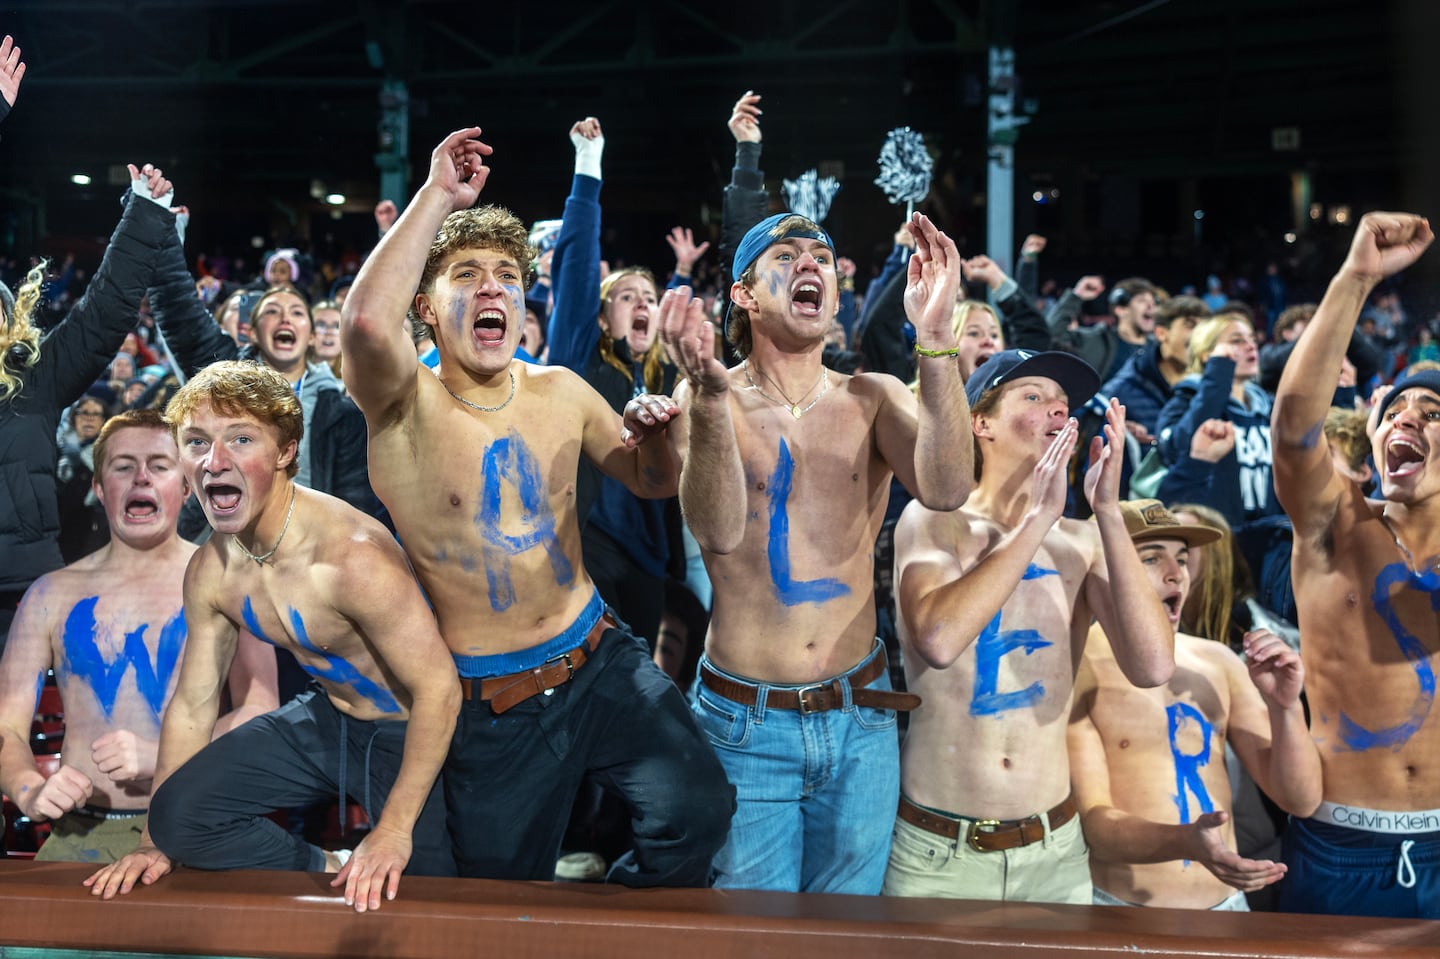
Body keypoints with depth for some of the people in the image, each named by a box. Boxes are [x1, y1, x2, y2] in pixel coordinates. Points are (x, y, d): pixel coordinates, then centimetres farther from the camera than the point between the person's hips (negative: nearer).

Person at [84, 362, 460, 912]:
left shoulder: (353, 555, -31)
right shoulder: (210, 572, -7)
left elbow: (439, 689, -28)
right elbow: (193, 703, 5)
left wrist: (395, 830, -26)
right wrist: (155, 845, 5)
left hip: (408, 731, -6)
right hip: (328, 719, 6)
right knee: (178, 812, -8)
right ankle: (331, 871, 9)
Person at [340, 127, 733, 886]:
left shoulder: (560, 391, 2)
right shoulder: (407, 408, -13)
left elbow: (649, 481, 15)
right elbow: (366, 322, -37)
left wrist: (650, 435, -10)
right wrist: (439, 195, -29)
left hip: (598, 659, 3)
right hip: (491, 706, -3)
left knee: (696, 809, -15)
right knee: (506, 897, 9)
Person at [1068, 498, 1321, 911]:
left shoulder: (1218, 663, 9)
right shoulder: (1075, 671, -7)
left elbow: (1300, 799, 7)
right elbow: (1092, 823, -12)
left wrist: (1286, 706, -10)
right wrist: (1184, 842, -29)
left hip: (1226, 904, 5)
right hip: (1121, 918, -5)